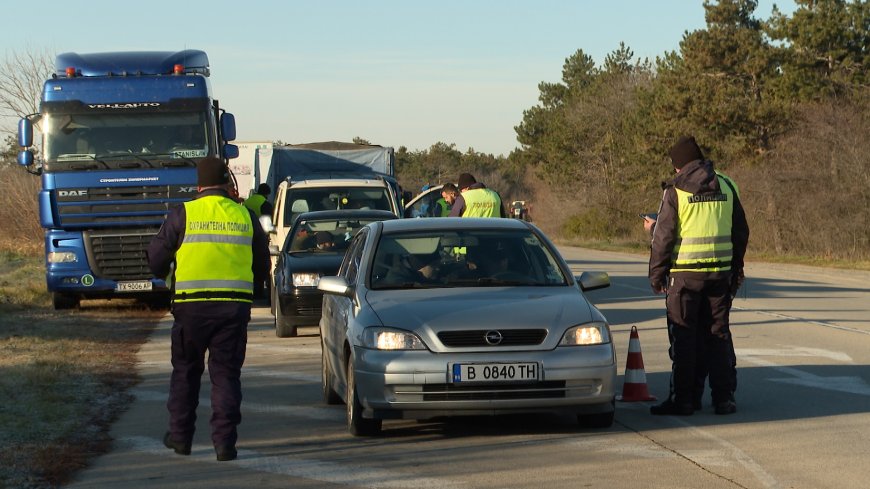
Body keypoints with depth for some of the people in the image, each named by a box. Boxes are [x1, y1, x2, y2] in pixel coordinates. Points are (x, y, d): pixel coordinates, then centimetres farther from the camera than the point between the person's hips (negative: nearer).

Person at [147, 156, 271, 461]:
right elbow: (262, 269, 12)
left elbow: (156, 260, 3)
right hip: (235, 306, 1)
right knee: (226, 373, 5)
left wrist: (168, 275, 26)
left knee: (185, 370, 15)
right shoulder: (245, 217, 6)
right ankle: (225, 442, -3)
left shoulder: (182, 215, -2)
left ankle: (180, 436, 20)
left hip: (192, 304, -1)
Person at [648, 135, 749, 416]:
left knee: (684, 338, 2)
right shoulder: (726, 187, 7)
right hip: (720, 273, 4)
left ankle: (682, 399, 2)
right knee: (717, 336, 11)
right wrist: (736, 268, 21)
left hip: (685, 273, -4)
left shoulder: (675, 192, -7)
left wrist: (656, 274, 3)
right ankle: (723, 398, 9)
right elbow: (741, 232, 12)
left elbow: (663, 237, -7)